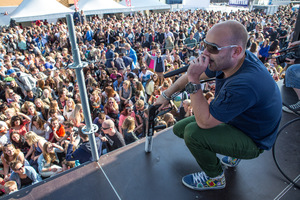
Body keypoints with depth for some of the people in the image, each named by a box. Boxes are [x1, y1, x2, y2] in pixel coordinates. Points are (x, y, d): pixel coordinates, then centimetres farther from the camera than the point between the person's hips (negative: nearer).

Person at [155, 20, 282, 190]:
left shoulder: (245, 83, -41)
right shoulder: (228, 60, -15)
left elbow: (204, 122, -34)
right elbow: (192, 75, 1)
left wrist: (194, 81, -37)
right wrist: (166, 95, 6)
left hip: (252, 140, -8)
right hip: (232, 118, 8)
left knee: (192, 133, -29)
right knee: (179, 128, 5)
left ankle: (215, 178, 2)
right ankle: (233, 153, 18)